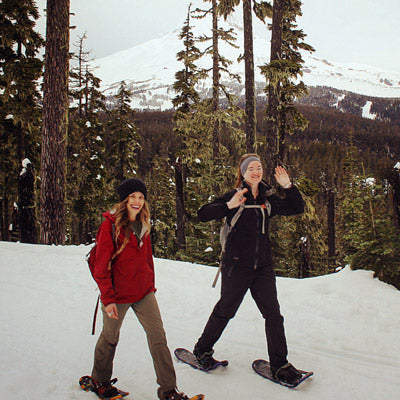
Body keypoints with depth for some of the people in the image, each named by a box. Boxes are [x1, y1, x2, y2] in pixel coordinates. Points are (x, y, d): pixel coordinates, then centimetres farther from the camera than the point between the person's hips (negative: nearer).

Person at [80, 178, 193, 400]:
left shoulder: (143, 225, 5)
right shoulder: (110, 225, -13)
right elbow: (101, 266, -13)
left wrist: (151, 286, 17)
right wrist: (107, 298, -15)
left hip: (143, 292, 5)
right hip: (118, 294, -5)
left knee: (158, 336, 1)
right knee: (110, 338, 15)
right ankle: (99, 381, 40)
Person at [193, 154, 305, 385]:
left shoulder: (268, 199, 8)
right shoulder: (234, 196, -5)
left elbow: (297, 209, 13)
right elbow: (203, 214, -12)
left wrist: (288, 186, -2)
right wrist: (229, 206, -26)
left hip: (263, 266, 4)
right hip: (237, 265, -4)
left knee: (273, 314, 3)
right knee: (225, 311, 9)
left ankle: (280, 364, 17)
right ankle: (202, 350, 31)